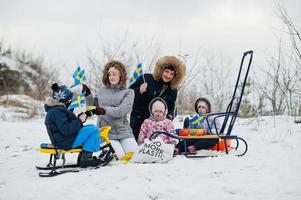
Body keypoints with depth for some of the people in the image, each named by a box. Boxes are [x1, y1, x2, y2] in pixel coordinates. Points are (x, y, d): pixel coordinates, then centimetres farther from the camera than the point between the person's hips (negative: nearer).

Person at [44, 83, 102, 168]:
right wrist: (79, 120, -21)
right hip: (66, 142, -11)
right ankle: (85, 159, -9)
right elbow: (65, 130, -28)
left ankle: (82, 156, 17)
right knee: (93, 130, -15)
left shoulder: (54, 109, 13)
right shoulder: (57, 111, -21)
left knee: (91, 127, 20)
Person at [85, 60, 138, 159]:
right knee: (120, 157, -20)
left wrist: (105, 110, -27)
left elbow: (122, 111, -12)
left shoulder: (128, 92, 5)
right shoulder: (101, 91, 12)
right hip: (106, 132, 0)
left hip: (123, 131, 1)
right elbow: (93, 108, 14)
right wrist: (88, 95, 1)